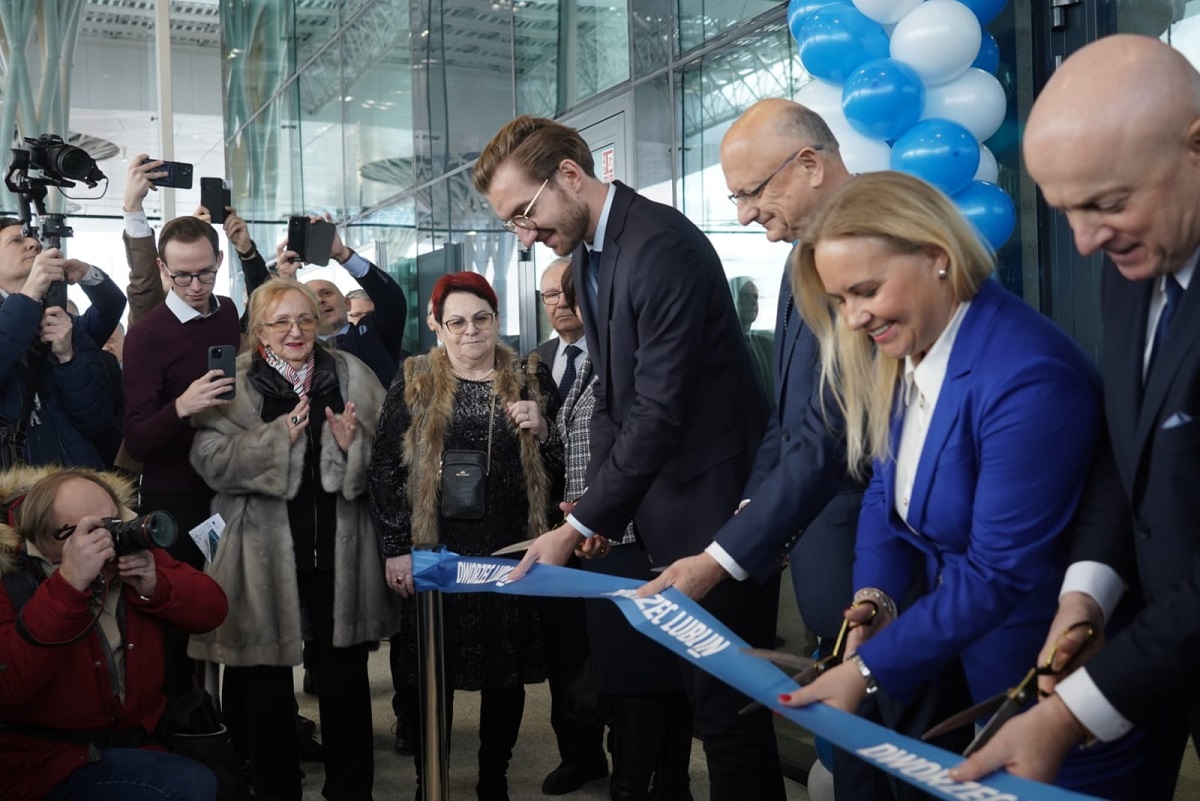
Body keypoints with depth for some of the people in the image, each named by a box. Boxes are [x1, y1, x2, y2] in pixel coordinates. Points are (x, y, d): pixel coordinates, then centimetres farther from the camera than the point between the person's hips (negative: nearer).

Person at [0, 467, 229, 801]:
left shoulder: (132, 547, 0)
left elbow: (214, 608, 2)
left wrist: (155, 587, -19)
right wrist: (69, 585, -37)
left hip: (141, 738, 6)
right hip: (50, 757, -6)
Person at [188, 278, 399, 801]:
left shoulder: (351, 375, 5)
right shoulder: (233, 384, -1)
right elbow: (210, 460, -12)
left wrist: (354, 444, -16)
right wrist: (279, 436, -22)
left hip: (340, 549, 2)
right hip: (265, 553, -1)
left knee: (345, 672, 12)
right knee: (266, 677, 11)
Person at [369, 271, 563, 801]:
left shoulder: (531, 380, 5)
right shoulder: (413, 383, 1)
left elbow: (558, 467, 8)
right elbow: (385, 468, 0)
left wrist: (542, 430, -12)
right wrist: (396, 548, -4)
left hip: (512, 550, 1)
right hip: (437, 551, -1)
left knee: (506, 669, 9)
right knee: (437, 669, 6)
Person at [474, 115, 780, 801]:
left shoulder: (662, 245, -19)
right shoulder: (588, 251, 10)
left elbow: (659, 409, -23)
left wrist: (581, 525, -19)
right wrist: (599, 504, 4)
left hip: (714, 501, -8)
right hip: (662, 504, 9)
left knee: (724, 699, 0)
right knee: (700, 688, 16)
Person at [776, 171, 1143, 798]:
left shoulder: (1028, 378, -28)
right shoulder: (898, 355, -1)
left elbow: (999, 574, -26)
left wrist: (868, 671, -23)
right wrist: (873, 594, -13)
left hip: (1050, 682, -8)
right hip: (954, 658, 8)